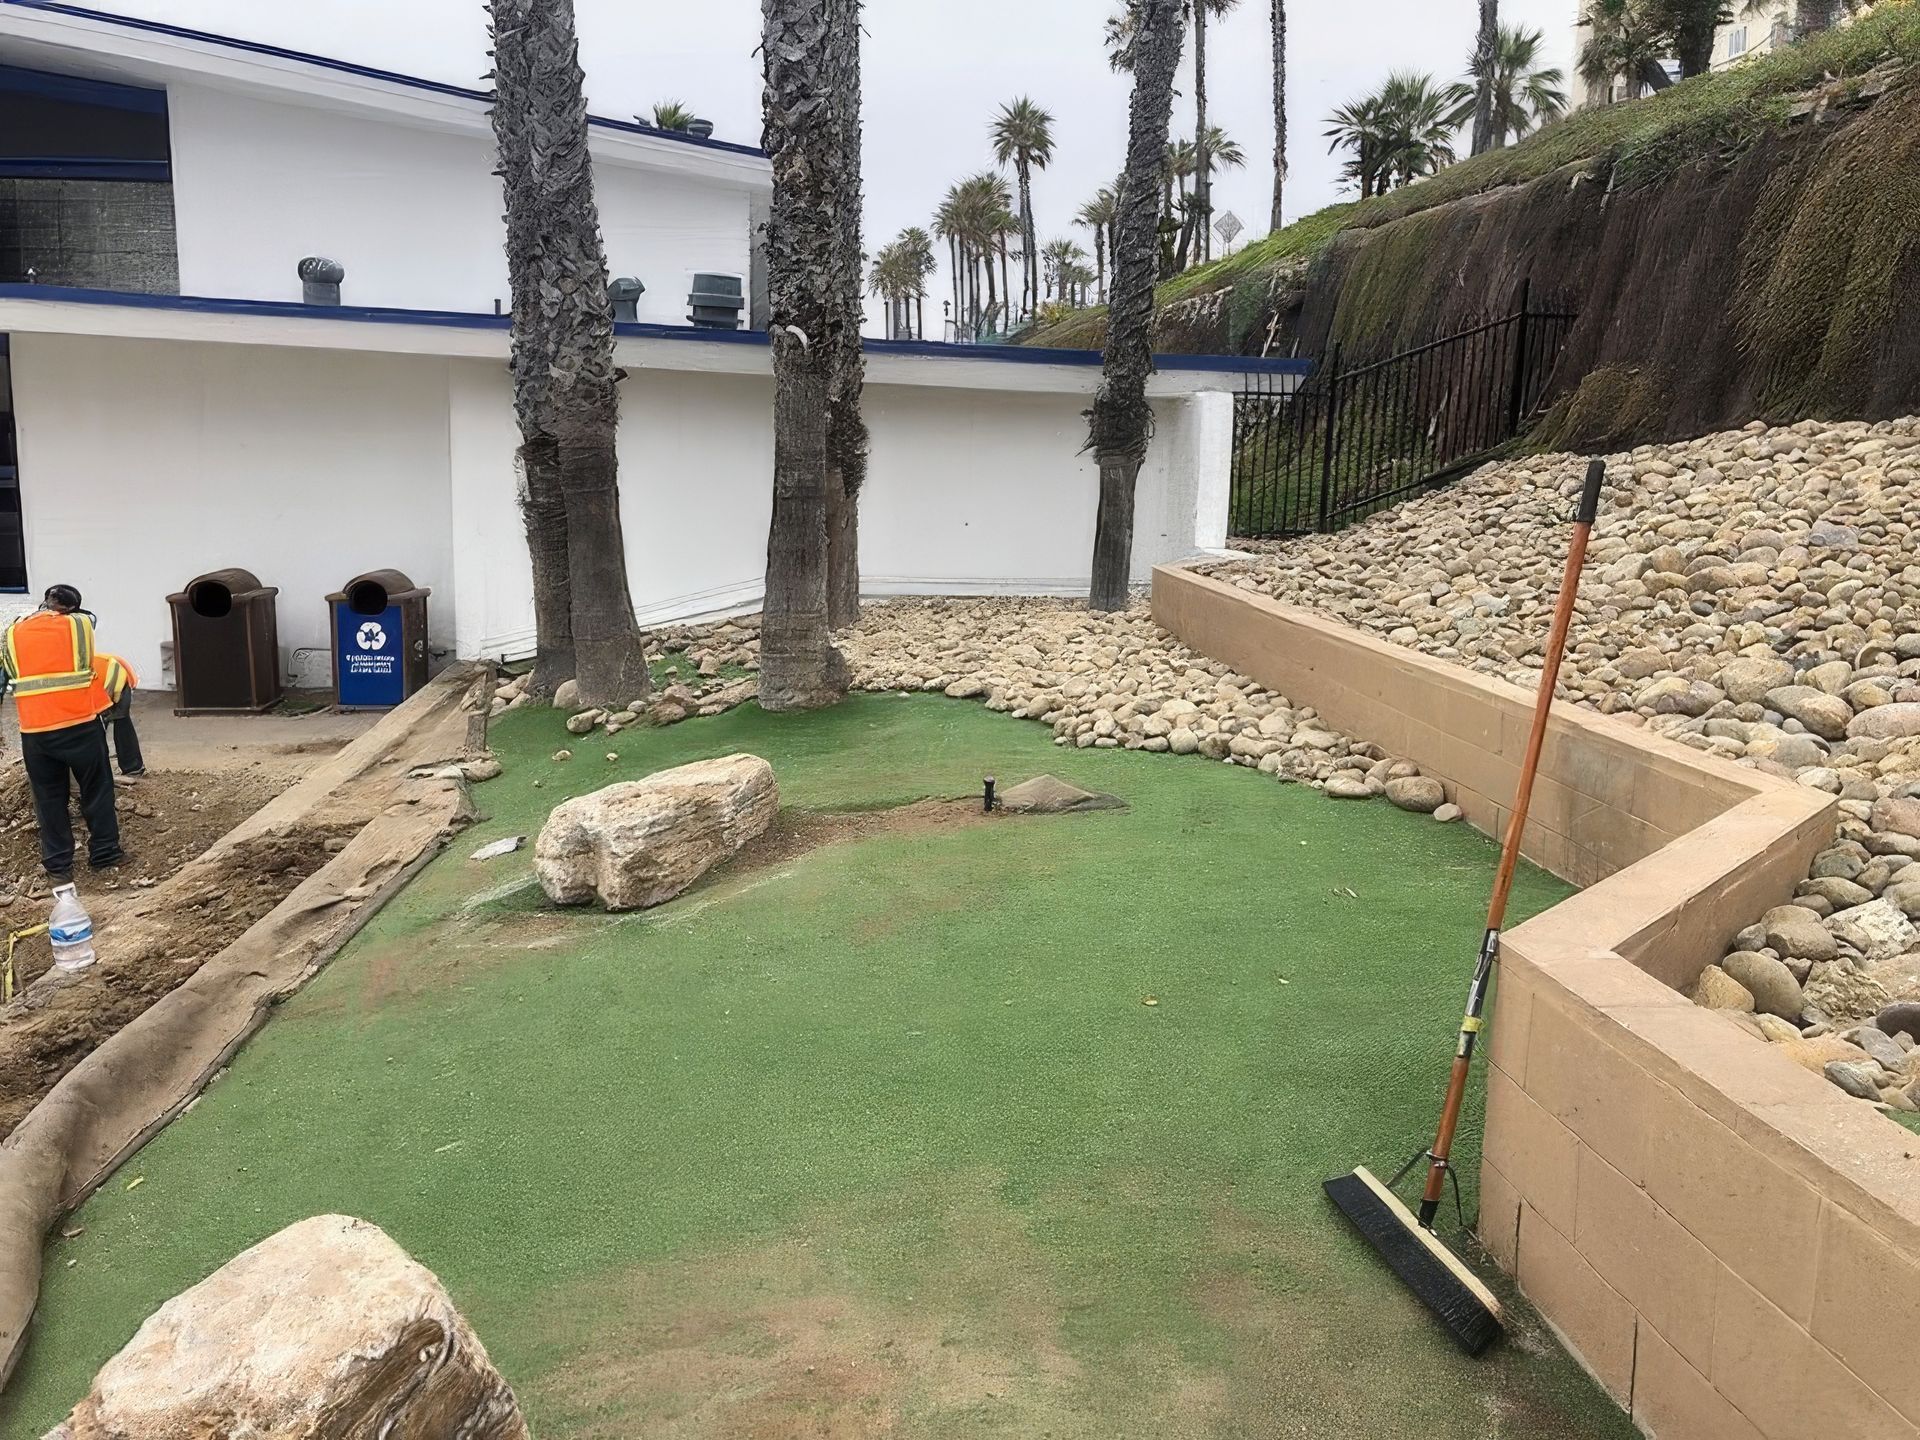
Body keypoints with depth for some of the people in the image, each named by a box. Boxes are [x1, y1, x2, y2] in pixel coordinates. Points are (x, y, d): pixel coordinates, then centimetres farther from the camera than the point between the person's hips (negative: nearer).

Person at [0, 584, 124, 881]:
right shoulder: (80, 624, -2)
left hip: (35, 732, 2)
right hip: (80, 725, -2)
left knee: (49, 799, 12)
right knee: (96, 792, 11)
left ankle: (58, 865, 16)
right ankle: (105, 854, 17)